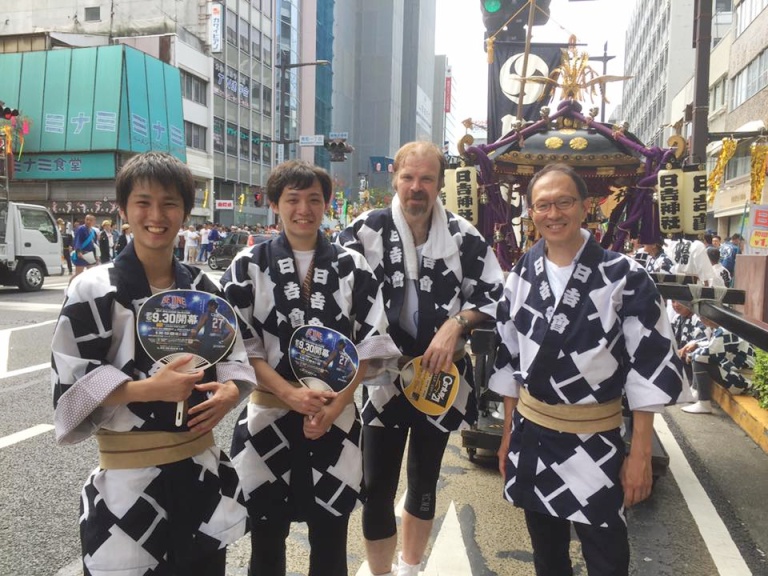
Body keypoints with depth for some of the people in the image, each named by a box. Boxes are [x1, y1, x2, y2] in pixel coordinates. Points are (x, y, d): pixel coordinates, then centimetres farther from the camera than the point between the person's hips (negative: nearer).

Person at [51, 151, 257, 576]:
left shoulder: (202, 287, 3)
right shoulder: (93, 289, -9)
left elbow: (234, 355, 10)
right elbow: (70, 386, -10)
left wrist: (229, 391, -12)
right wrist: (150, 388, -23)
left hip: (201, 469, 4)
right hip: (128, 480, -4)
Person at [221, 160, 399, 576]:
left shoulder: (352, 266, 2)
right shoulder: (248, 266, -2)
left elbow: (371, 344, 1)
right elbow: (238, 346, -6)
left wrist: (336, 403, -11)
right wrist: (291, 393, -18)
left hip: (337, 420, 1)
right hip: (269, 417, -1)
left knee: (330, 539, 13)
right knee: (267, 539, 12)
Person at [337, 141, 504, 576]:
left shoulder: (463, 235, -4)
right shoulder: (366, 230, -9)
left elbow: (494, 293, 0)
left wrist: (455, 323, -16)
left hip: (439, 377, 2)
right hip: (382, 375, -2)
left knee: (424, 483, 19)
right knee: (378, 487, 2)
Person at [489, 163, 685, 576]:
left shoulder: (624, 276, -13)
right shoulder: (521, 275, 0)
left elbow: (651, 368, -10)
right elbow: (508, 360, 6)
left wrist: (641, 454, -10)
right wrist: (508, 434, 9)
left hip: (595, 439, -4)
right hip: (530, 433, 4)